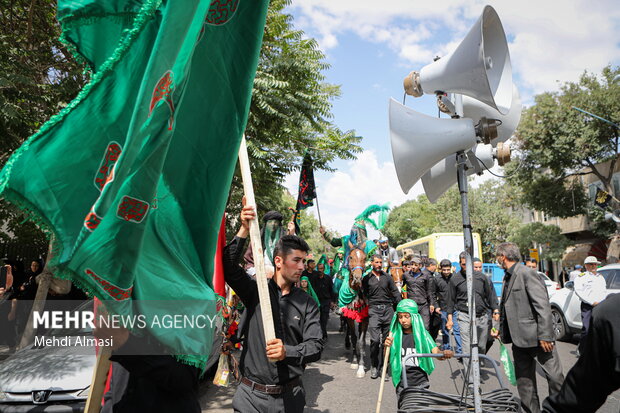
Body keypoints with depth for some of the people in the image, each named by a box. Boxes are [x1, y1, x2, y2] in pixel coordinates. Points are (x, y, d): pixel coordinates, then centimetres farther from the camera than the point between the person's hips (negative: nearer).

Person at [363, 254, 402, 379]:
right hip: (374, 310, -3)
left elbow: (396, 293, 12)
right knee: (375, 339, -10)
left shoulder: (387, 277, 12)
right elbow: (363, 295, 6)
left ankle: (382, 363, 17)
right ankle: (374, 366, 5)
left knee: (386, 339, 6)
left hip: (388, 309, 3)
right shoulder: (367, 279, 5)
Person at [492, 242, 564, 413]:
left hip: (535, 336, -8)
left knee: (554, 376, -1)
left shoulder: (527, 273, -13)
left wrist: (545, 336, -21)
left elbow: (543, 307, -18)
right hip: (518, 338, 9)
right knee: (524, 380, 12)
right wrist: (501, 330, 19)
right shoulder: (508, 277, 13)